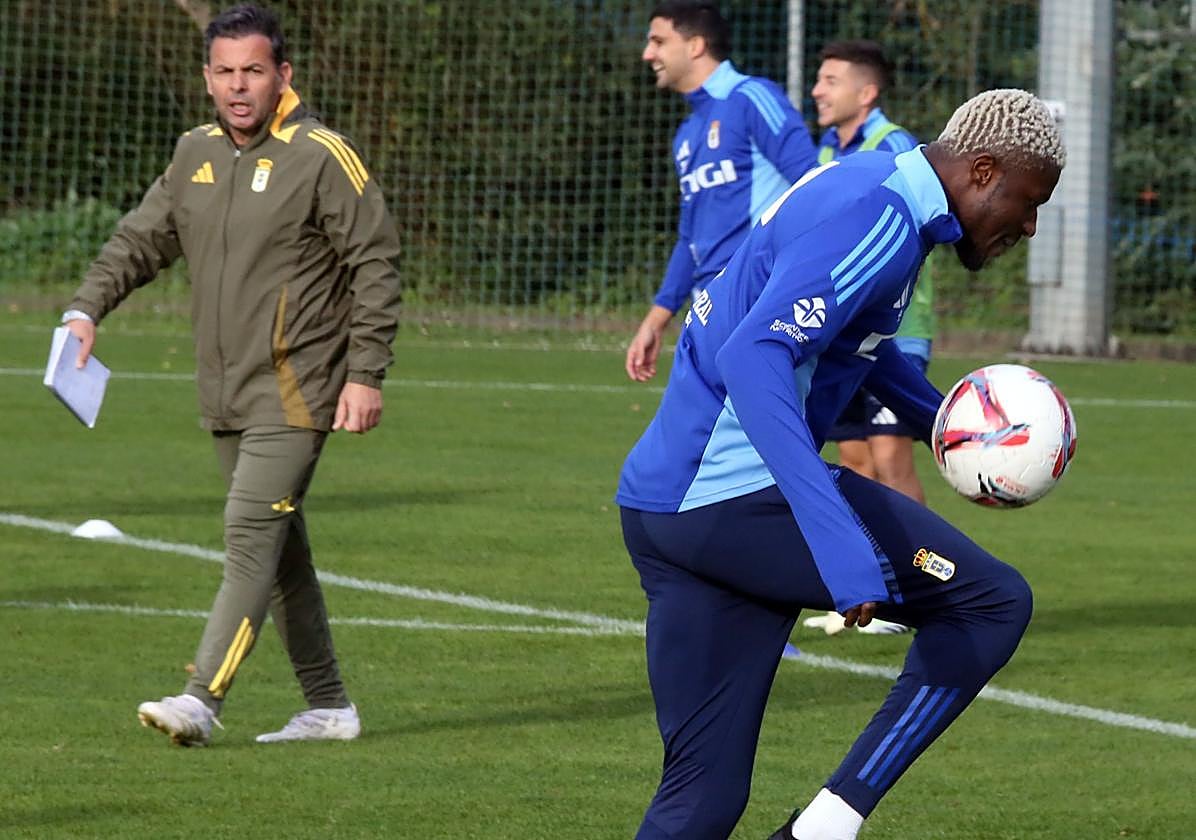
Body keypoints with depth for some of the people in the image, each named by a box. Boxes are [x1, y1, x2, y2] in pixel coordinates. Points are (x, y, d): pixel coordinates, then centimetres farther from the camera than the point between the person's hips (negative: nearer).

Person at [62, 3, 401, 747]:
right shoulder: (197, 155, 11)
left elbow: (376, 262, -8)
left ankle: (203, 699, -21)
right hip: (227, 398, 7)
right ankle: (329, 707, 19)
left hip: (294, 394, -7)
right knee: (280, 549, 11)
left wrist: (366, 374, -13)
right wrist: (88, 307, 1)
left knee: (252, 536, -15)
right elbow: (141, 240, 18)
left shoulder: (322, 156, -9)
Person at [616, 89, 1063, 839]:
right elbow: (754, 358, -29)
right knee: (993, 603, -1)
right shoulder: (874, 218, -14)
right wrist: (837, 540, -37)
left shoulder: (871, 191, 17)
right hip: (742, 495, -10)